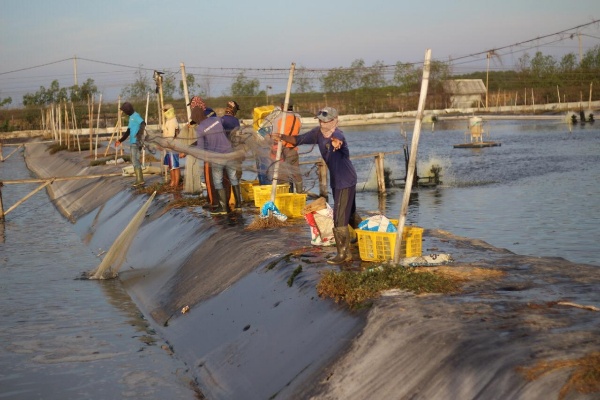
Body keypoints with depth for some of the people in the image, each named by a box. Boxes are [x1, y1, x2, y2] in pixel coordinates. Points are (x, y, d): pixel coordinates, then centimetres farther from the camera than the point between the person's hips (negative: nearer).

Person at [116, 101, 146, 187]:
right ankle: (139, 179, 16)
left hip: (136, 142, -10)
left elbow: (143, 123, -32)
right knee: (134, 161, 12)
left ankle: (140, 180, -10)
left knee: (135, 161, -11)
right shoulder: (131, 117, 20)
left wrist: (140, 133, -49)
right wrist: (120, 140, 26)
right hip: (132, 142, 10)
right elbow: (128, 131, 27)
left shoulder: (136, 116, -11)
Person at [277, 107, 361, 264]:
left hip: (346, 180, -9)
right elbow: (299, 139, 6)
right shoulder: (318, 132, -3)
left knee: (339, 219, -9)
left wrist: (336, 142, -76)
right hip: (335, 180, 9)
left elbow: (338, 139, -52)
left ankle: (344, 254, 1)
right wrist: (283, 137, -12)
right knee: (349, 213, 25)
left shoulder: (337, 134, -28)